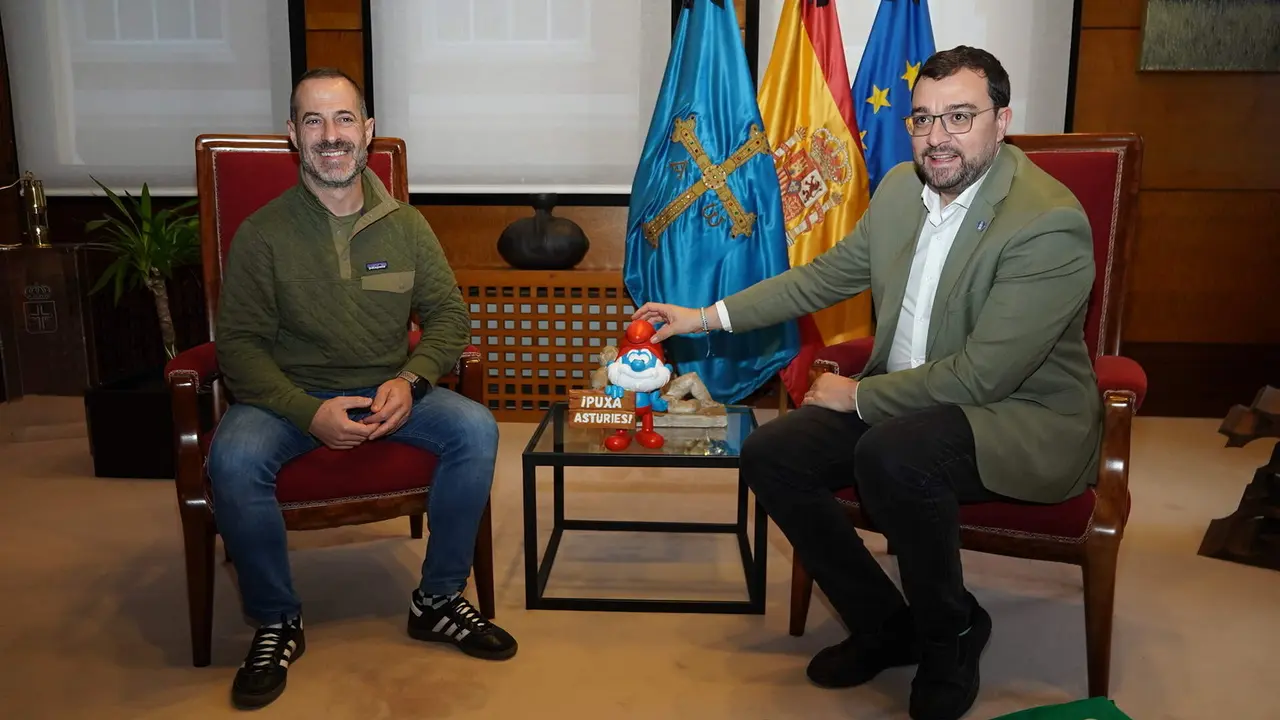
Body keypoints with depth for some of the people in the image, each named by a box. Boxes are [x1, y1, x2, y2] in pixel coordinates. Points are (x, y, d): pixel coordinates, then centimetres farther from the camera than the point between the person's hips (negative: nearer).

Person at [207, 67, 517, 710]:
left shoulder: (405, 225, 3)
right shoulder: (262, 234, -5)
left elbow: (448, 314, 5)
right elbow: (240, 344, -7)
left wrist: (410, 381, -14)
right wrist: (309, 413, -23)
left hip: (389, 390, 2)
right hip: (288, 395, -2)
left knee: (476, 429, -23)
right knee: (234, 459, -32)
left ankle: (437, 600, -5)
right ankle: (277, 622, -7)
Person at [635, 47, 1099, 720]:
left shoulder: (1050, 224, -22)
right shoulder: (901, 187, 2)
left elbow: (982, 374, -25)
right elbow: (825, 274, 13)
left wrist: (859, 396, -14)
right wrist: (707, 316, 10)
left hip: (1027, 419, -7)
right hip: (906, 400, 7)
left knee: (891, 455, -36)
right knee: (769, 455, -9)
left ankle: (951, 633, -5)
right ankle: (885, 626, 8)